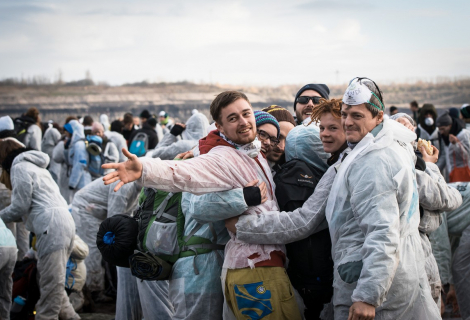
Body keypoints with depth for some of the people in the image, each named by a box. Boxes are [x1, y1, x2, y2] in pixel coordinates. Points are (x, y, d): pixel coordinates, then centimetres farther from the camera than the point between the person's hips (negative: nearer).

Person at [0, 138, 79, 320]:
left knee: (50, 284, -9)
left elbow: (20, 206, -4)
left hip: (52, 227, -9)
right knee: (53, 282, 12)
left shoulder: (19, 167, 1)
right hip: (64, 223, 9)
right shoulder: (35, 166, 29)